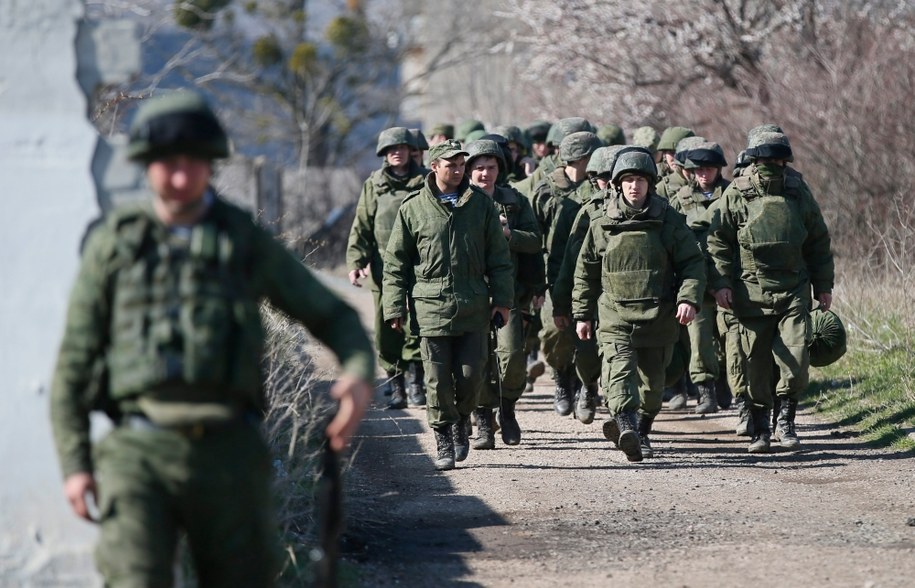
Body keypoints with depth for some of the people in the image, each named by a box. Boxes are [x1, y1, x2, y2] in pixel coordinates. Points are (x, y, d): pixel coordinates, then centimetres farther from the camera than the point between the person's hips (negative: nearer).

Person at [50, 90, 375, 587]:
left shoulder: (247, 243, 12)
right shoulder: (114, 244, 9)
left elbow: (332, 316, 18)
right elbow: (75, 359, 10)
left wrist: (360, 374, -4)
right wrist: (74, 462, 2)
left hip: (229, 451, 2)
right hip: (140, 451, -2)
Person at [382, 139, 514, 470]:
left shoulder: (480, 204, 7)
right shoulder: (413, 209, 2)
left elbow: (499, 257, 11)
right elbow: (395, 263, 6)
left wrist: (502, 299, 6)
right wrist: (395, 308, 1)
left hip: (473, 307, 1)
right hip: (431, 306, -1)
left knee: (471, 374, 0)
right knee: (437, 379, -1)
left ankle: (461, 421, 27)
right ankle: (444, 442, 11)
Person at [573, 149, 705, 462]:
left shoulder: (669, 222, 4)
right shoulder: (602, 226, 6)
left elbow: (693, 263, 4)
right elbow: (585, 272, 14)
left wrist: (688, 298, -11)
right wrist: (582, 314, 14)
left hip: (658, 317, 1)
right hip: (615, 316, -1)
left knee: (652, 380, 10)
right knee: (620, 369, -22)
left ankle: (641, 432, 28)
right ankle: (625, 423, -42)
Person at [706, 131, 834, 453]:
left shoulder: (799, 192, 6)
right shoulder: (736, 194, -2)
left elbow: (819, 241, 14)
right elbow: (717, 241, 2)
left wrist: (823, 286, 14)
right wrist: (721, 283, -7)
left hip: (793, 290, 1)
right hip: (751, 292, -1)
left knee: (796, 358, -9)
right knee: (756, 364, 2)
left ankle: (785, 422, 9)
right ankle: (760, 429, 15)